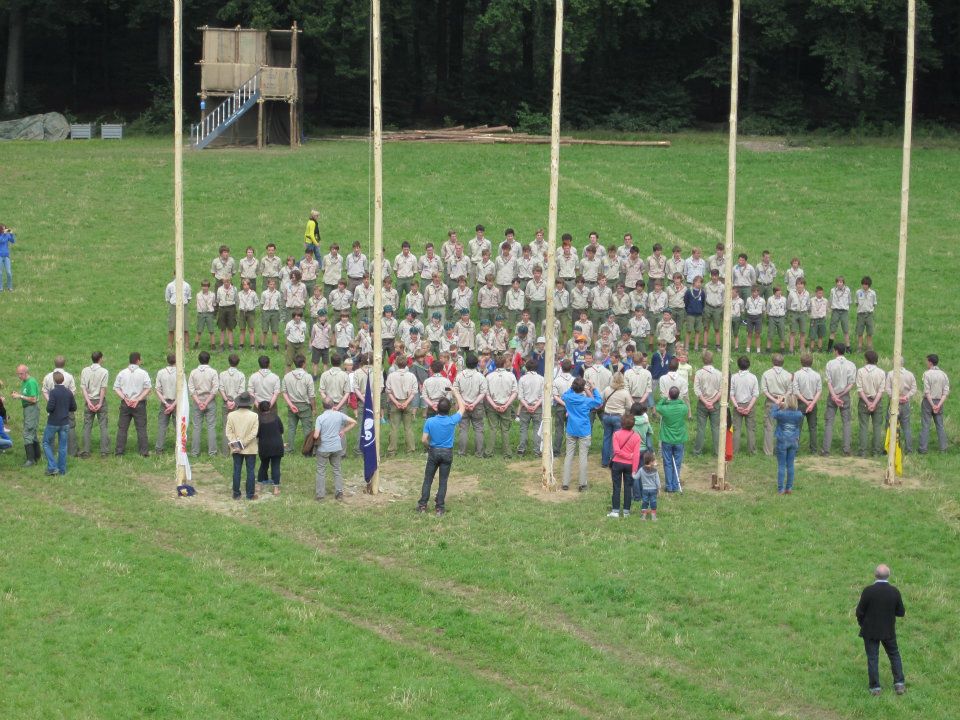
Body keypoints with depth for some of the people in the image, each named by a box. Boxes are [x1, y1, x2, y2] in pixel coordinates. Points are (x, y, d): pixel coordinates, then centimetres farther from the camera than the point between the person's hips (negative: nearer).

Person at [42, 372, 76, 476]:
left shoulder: (53, 392, -16)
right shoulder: (69, 393, 0)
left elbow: (50, 407, -21)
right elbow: (74, 408, 6)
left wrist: (48, 411, 0)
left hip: (53, 423, -5)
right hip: (65, 423, 5)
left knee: (47, 443, 10)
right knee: (62, 446, 11)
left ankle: (52, 467, -1)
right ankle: (62, 470, 14)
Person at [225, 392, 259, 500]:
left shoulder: (231, 415, -4)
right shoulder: (254, 416, -10)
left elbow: (228, 432, -7)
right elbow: (253, 433, -15)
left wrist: (235, 443, -10)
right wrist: (244, 444, -13)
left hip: (236, 449, 2)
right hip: (250, 449, -2)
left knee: (237, 471, 8)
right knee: (250, 471, 5)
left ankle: (236, 494, 11)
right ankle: (250, 494, 7)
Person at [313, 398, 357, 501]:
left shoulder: (320, 418, -14)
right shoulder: (339, 415, -4)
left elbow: (316, 435, -19)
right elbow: (354, 422, -2)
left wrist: (316, 438, 5)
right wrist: (343, 431, 5)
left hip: (323, 448, -3)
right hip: (337, 447, 3)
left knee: (321, 470, 9)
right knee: (337, 469, 17)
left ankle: (320, 495, 10)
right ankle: (339, 492, 13)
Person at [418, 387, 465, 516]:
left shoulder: (430, 421, -13)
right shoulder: (452, 421, -13)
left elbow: (424, 440, -12)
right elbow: (461, 408, 4)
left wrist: (428, 448, 9)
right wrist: (456, 393, 12)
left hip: (433, 452, 0)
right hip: (447, 453, 0)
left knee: (428, 479, 10)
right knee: (443, 481, 7)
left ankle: (422, 505, 10)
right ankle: (440, 507, 8)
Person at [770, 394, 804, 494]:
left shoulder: (781, 413, -16)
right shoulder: (799, 415, -8)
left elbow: (772, 414, 5)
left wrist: (778, 404, 13)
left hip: (782, 442, -3)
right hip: (794, 442, 3)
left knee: (781, 466, 3)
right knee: (790, 465, 11)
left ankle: (780, 489, 3)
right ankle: (789, 488, 15)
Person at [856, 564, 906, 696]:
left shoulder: (868, 591, -19)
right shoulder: (894, 591, -11)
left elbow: (859, 612, -13)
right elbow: (901, 612, -3)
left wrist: (862, 623, 6)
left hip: (870, 631, -2)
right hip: (888, 631, 2)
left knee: (872, 659, 7)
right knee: (894, 656, 18)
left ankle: (875, 688, 9)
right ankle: (899, 684, 15)